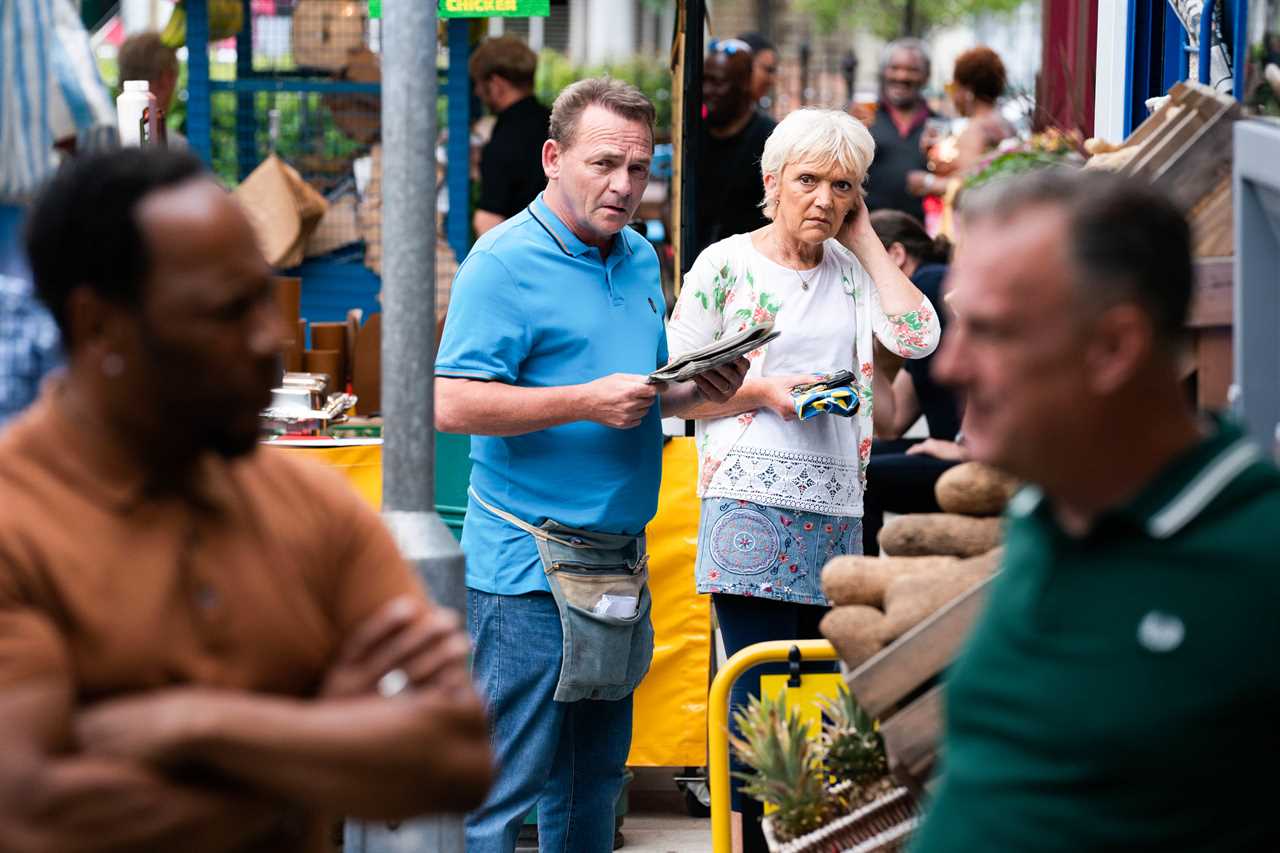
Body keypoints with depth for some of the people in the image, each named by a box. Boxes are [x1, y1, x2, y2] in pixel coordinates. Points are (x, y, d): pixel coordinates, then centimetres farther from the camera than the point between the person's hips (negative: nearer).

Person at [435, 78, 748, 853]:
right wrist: (589, 401, -23)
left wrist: (699, 390, 3)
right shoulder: (504, 262, -11)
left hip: (619, 557, 8)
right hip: (530, 561, -8)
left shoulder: (641, 259, 15)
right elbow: (454, 404, -19)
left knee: (595, 775, 16)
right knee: (506, 781, -7)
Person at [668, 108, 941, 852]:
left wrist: (864, 239, 2)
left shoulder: (851, 271, 13)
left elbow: (918, 337, -5)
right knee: (761, 693, -7)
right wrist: (765, 391, -14)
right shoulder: (726, 266, 1)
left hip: (836, 510, 4)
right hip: (752, 506, -4)